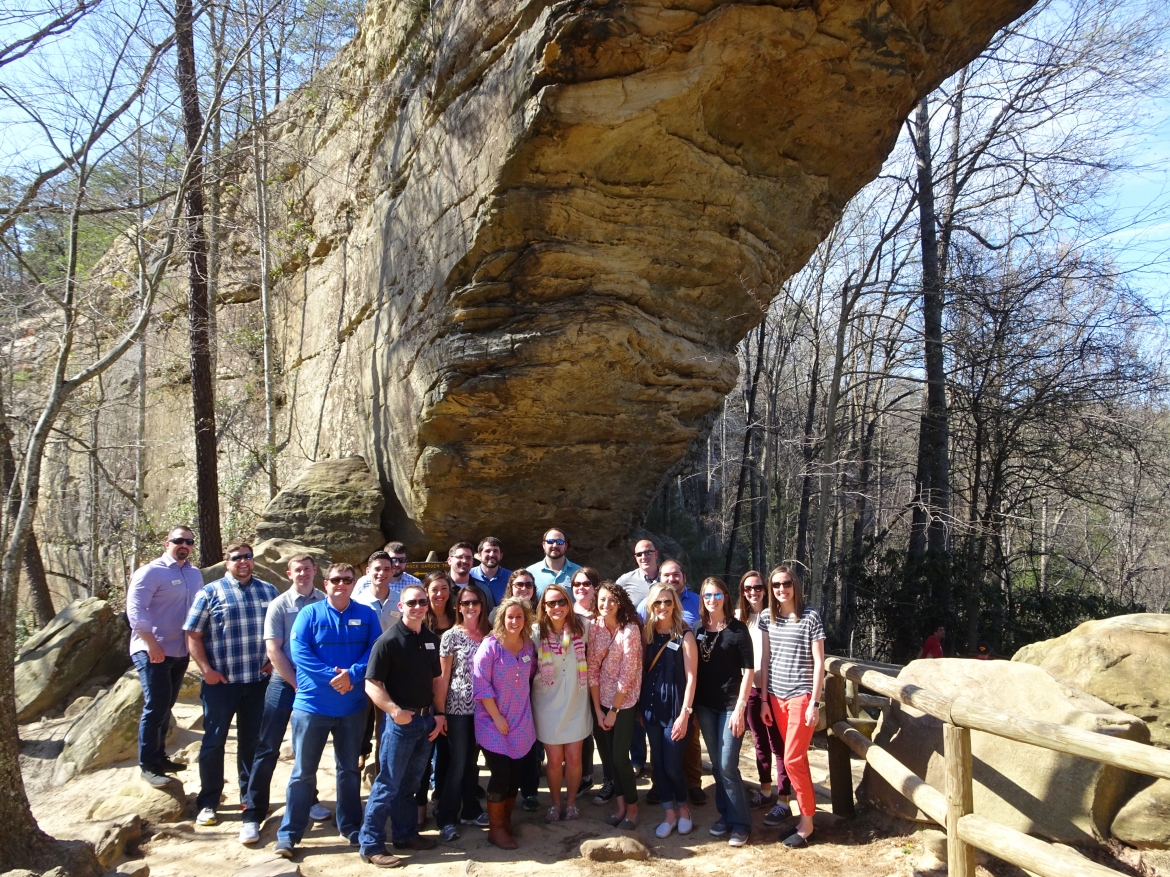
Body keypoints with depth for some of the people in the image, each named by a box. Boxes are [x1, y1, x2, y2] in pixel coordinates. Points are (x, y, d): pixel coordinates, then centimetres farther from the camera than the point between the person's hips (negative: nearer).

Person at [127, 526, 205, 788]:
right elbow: (135, 609, -19)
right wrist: (152, 644, -22)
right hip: (152, 651, -7)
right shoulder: (151, 572, -12)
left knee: (166, 706, 15)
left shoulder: (195, 574, 9)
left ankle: (159, 757, 27)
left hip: (181, 651, 7)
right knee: (155, 707, -6)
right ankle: (148, 765, 4)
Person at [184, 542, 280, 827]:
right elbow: (193, 634, -3)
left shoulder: (268, 591, 8)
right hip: (220, 681, -3)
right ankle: (208, 803, 17)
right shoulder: (210, 593, -2)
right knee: (214, 741, 6)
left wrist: (273, 660, 2)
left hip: (259, 680, 3)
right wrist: (206, 669, -11)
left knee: (252, 740, 12)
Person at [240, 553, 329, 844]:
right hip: (284, 682, -2)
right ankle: (252, 814, 6)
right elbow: (273, 651, -7)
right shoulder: (279, 605, -5)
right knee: (268, 748, -1)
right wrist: (298, 684, -9)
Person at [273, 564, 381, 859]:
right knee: (303, 771, 4)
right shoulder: (310, 613, -3)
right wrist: (331, 676, -21)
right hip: (312, 704, -2)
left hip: (353, 705, 2)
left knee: (349, 769, 14)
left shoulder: (367, 614, 2)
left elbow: (375, 650, -5)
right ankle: (289, 833, 14)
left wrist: (352, 674, -21)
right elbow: (299, 651, -12)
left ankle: (351, 826, 27)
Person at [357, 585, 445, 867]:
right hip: (399, 722, -6)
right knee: (388, 784, 0)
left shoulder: (432, 640, 7)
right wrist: (394, 711, -26)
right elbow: (372, 684, -16)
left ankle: (405, 834, 30)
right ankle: (370, 845, 10)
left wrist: (439, 713, 7)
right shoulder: (388, 640, -13)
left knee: (410, 783, 18)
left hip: (427, 720, 6)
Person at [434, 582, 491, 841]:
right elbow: (443, 677, -5)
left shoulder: (488, 635, 4)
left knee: (472, 761, 13)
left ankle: (470, 810, 26)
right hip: (457, 707, -4)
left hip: (482, 707, 4)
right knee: (457, 762, -1)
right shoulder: (451, 636, -6)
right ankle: (446, 818, 9)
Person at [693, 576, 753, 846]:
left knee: (728, 766, -6)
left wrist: (740, 707, -13)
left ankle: (741, 823, 10)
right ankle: (726, 815, 26)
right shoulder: (698, 629, 4)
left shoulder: (737, 629, -8)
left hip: (731, 705, -4)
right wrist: (691, 705, 3)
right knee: (716, 764, 11)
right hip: (705, 705, 4)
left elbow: (748, 670, -8)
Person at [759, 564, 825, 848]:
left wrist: (815, 703, -10)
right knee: (797, 758, 11)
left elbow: (819, 663, -7)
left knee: (792, 759, -6)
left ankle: (806, 823, 9)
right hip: (777, 696, 5)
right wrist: (764, 700, 7)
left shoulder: (810, 617, -7)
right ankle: (808, 810, 21)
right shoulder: (767, 618, 5)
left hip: (801, 696, -4)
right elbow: (766, 660, 9)